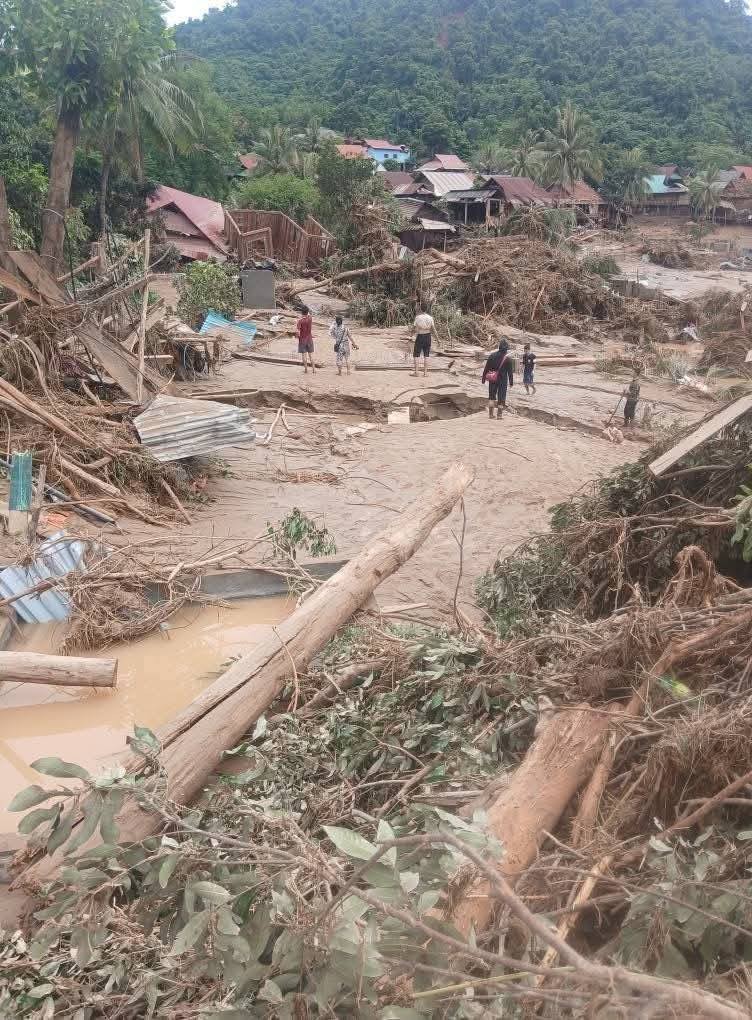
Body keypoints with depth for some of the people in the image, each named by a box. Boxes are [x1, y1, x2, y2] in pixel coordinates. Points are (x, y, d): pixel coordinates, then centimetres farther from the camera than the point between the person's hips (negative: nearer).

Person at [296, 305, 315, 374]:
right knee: (311, 355, 10)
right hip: (309, 339, 3)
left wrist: (298, 337, 0)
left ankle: (306, 369, 8)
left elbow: (298, 331, -17)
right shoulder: (310, 318, -6)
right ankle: (313, 369, 10)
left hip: (302, 339, -3)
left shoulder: (300, 320, -16)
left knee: (304, 355, 4)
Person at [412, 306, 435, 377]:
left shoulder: (418, 317, -9)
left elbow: (414, 327, -6)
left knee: (416, 354, 6)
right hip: (427, 336, 2)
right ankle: (425, 372, 6)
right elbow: (433, 328, -2)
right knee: (426, 355, 8)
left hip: (419, 336, -2)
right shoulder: (430, 318, -1)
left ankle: (416, 372, 0)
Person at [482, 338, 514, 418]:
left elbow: (486, 368, 2)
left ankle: (491, 413, 9)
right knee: (501, 397, 5)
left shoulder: (492, 355, -2)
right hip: (503, 380, -2)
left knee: (491, 396, 13)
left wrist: (483, 378, 9)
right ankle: (499, 414, 4)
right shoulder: (508, 358, -9)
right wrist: (511, 381, 3)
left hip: (492, 379, 2)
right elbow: (510, 371, -5)